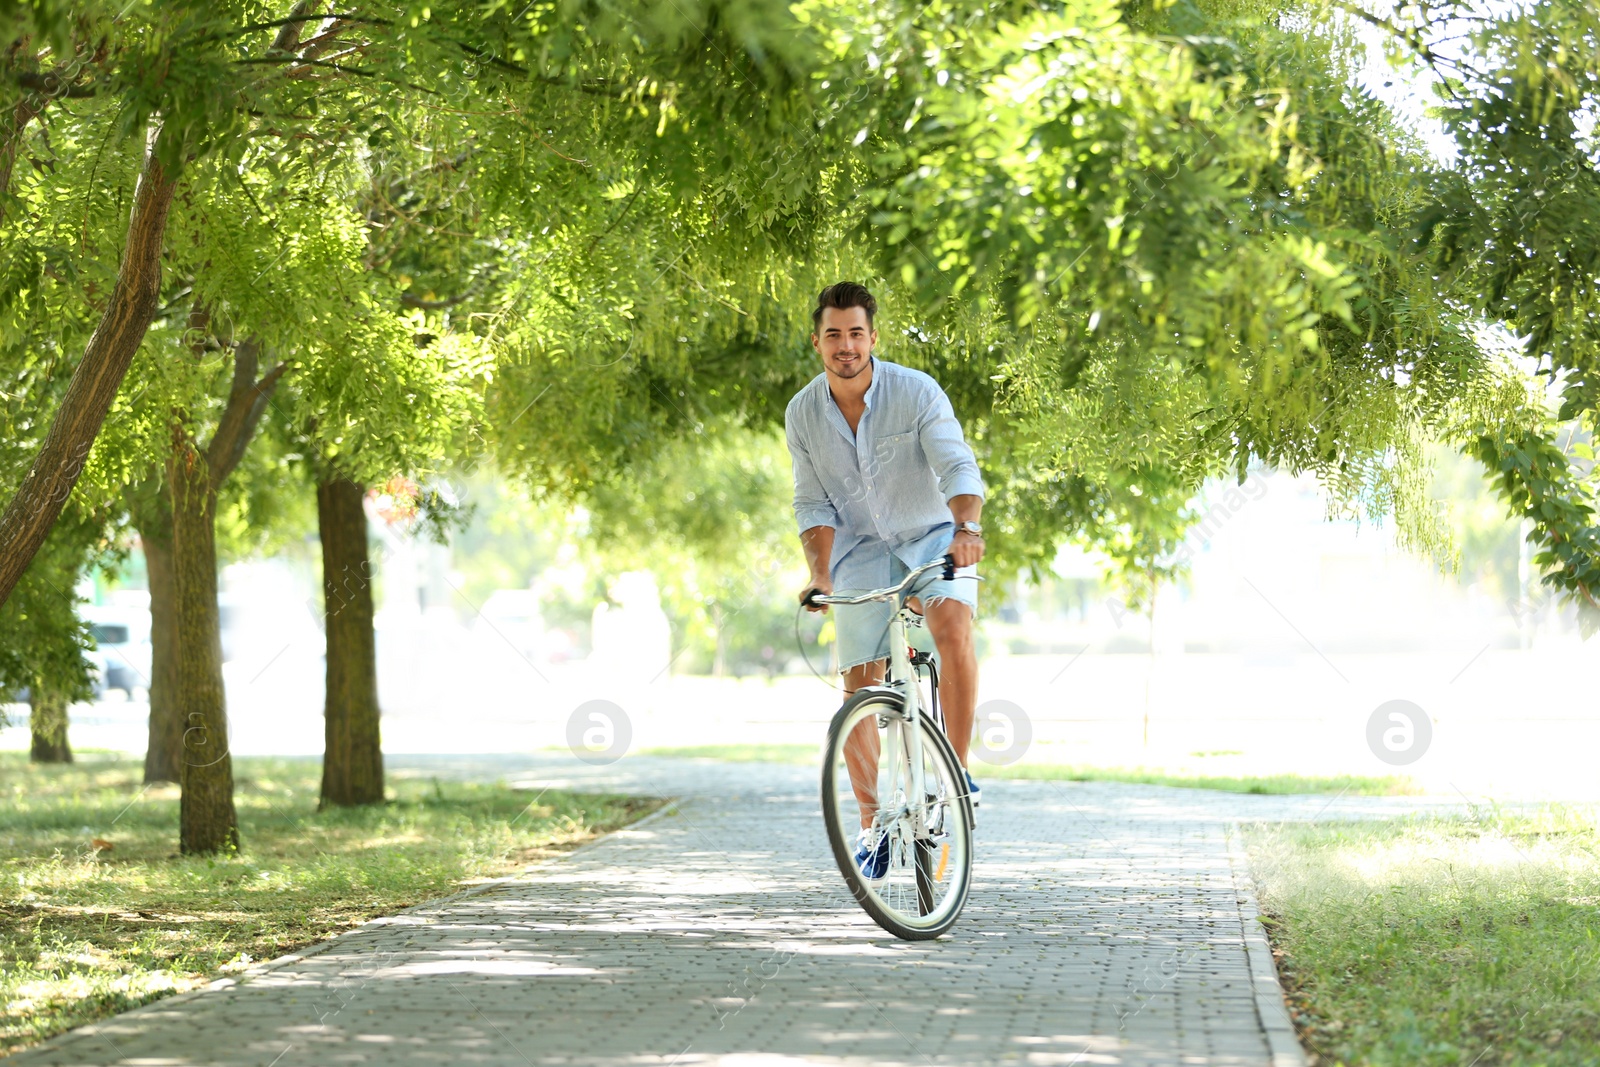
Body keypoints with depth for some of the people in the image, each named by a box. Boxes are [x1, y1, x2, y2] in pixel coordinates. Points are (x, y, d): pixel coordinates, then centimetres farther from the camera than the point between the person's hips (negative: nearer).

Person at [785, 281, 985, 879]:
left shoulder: (916, 392, -17)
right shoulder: (803, 414, -7)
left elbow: (957, 467, -25)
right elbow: (814, 504, -2)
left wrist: (967, 527, -44)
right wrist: (819, 574, -17)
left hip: (932, 535, -3)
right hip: (862, 550, 3)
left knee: (952, 622, -33)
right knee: (859, 687, -1)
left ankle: (958, 770, -23)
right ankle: (871, 822, 14)